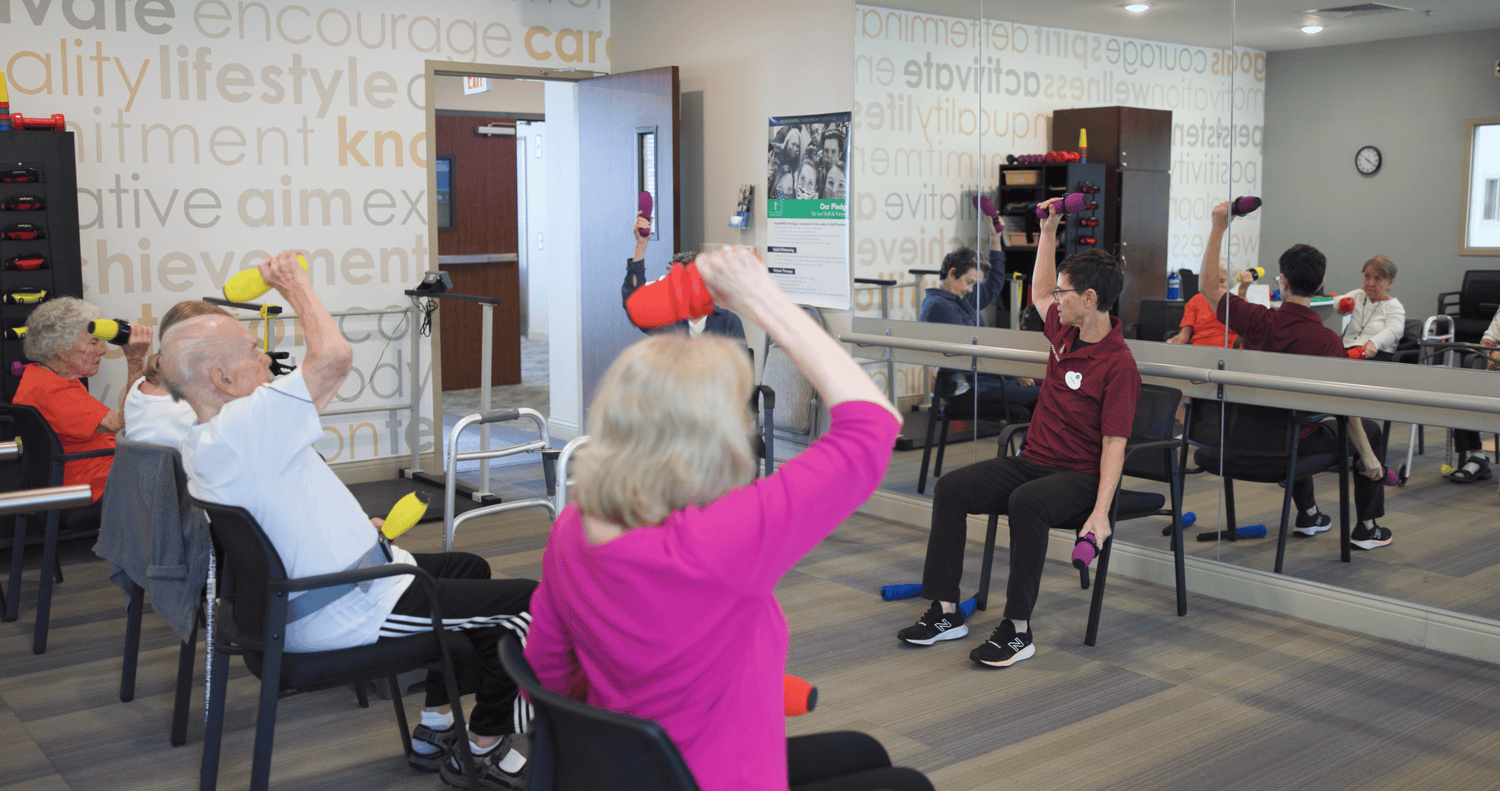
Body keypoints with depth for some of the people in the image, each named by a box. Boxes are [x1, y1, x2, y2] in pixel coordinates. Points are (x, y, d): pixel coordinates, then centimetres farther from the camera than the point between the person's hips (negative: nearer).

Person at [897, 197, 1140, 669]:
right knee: (951, 487, -12)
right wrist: (1048, 231, 26)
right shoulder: (1064, 333, 7)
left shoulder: (1118, 364, -16)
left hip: (1080, 476, -8)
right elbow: (1039, 294, 30)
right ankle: (947, 612, -10)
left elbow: (1114, 444, -19)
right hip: (1032, 461, 8)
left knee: (1026, 503, -38)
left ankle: (1018, 630, -29)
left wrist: (1100, 512, -28)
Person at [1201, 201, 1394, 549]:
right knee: (1372, 431, 22)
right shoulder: (1328, 340, -24)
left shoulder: (1259, 321, -17)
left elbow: (1210, 286, -3)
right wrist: (1368, 456, -5)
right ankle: (1367, 529, 28)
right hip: (1298, 444, -4)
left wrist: (1218, 228, -3)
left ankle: (1307, 514, 46)